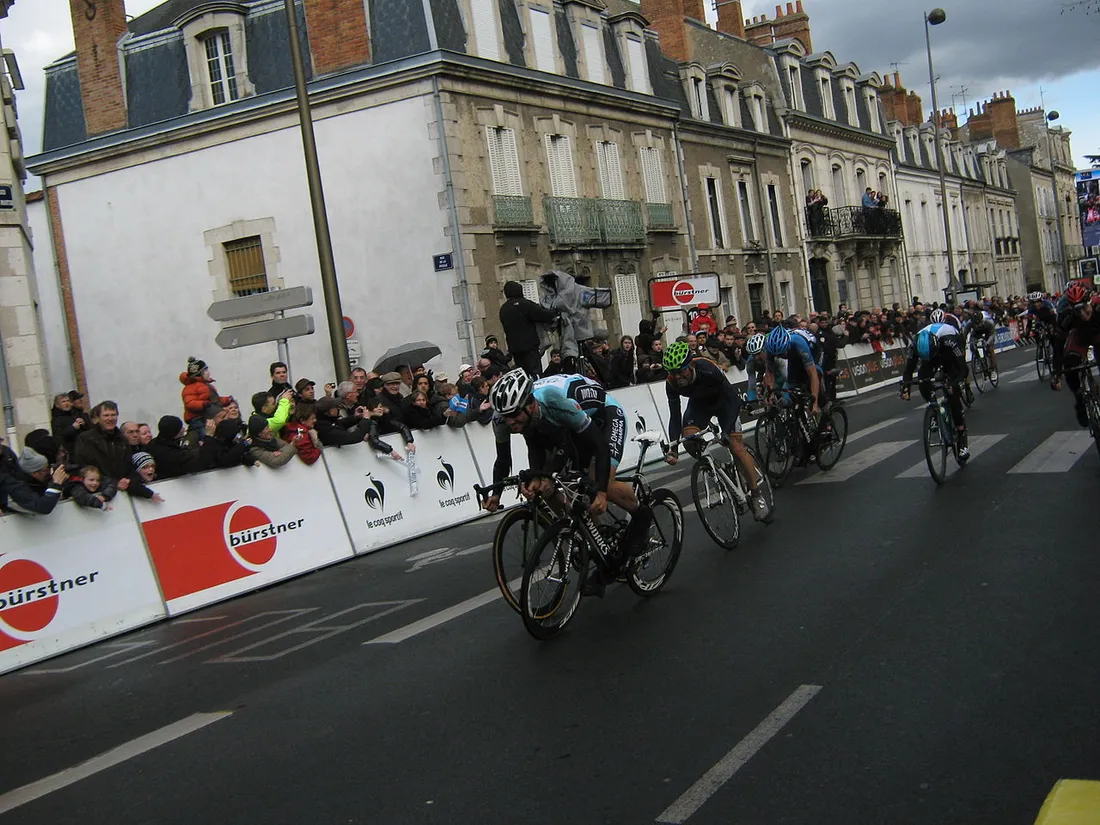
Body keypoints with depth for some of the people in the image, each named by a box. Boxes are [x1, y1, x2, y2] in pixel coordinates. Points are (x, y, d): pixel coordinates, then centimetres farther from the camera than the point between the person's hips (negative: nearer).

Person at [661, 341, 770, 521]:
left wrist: (727, 430, -42)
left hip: (723, 401, -3)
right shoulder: (672, 383, -27)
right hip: (699, 404, 3)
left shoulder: (708, 370, -38)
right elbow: (675, 416, -20)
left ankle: (756, 495, -1)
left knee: (737, 447, -14)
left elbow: (733, 399, -32)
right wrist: (673, 448, -31)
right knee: (689, 439, -24)